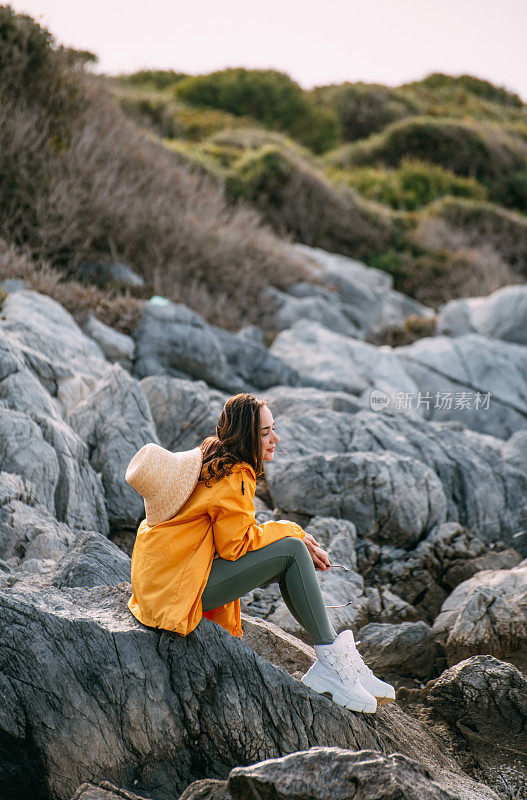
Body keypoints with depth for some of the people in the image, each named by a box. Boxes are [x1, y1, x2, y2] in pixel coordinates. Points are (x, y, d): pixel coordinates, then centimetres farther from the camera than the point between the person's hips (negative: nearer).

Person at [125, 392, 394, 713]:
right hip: (179, 588, -10)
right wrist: (291, 531, -3)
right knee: (291, 551, -14)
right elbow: (235, 545, -17)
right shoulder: (234, 477, -16)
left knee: (286, 563, 7)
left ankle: (340, 663, 4)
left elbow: (234, 534, 18)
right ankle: (331, 660, -7)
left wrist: (300, 543, 7)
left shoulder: (212, 461, 13)